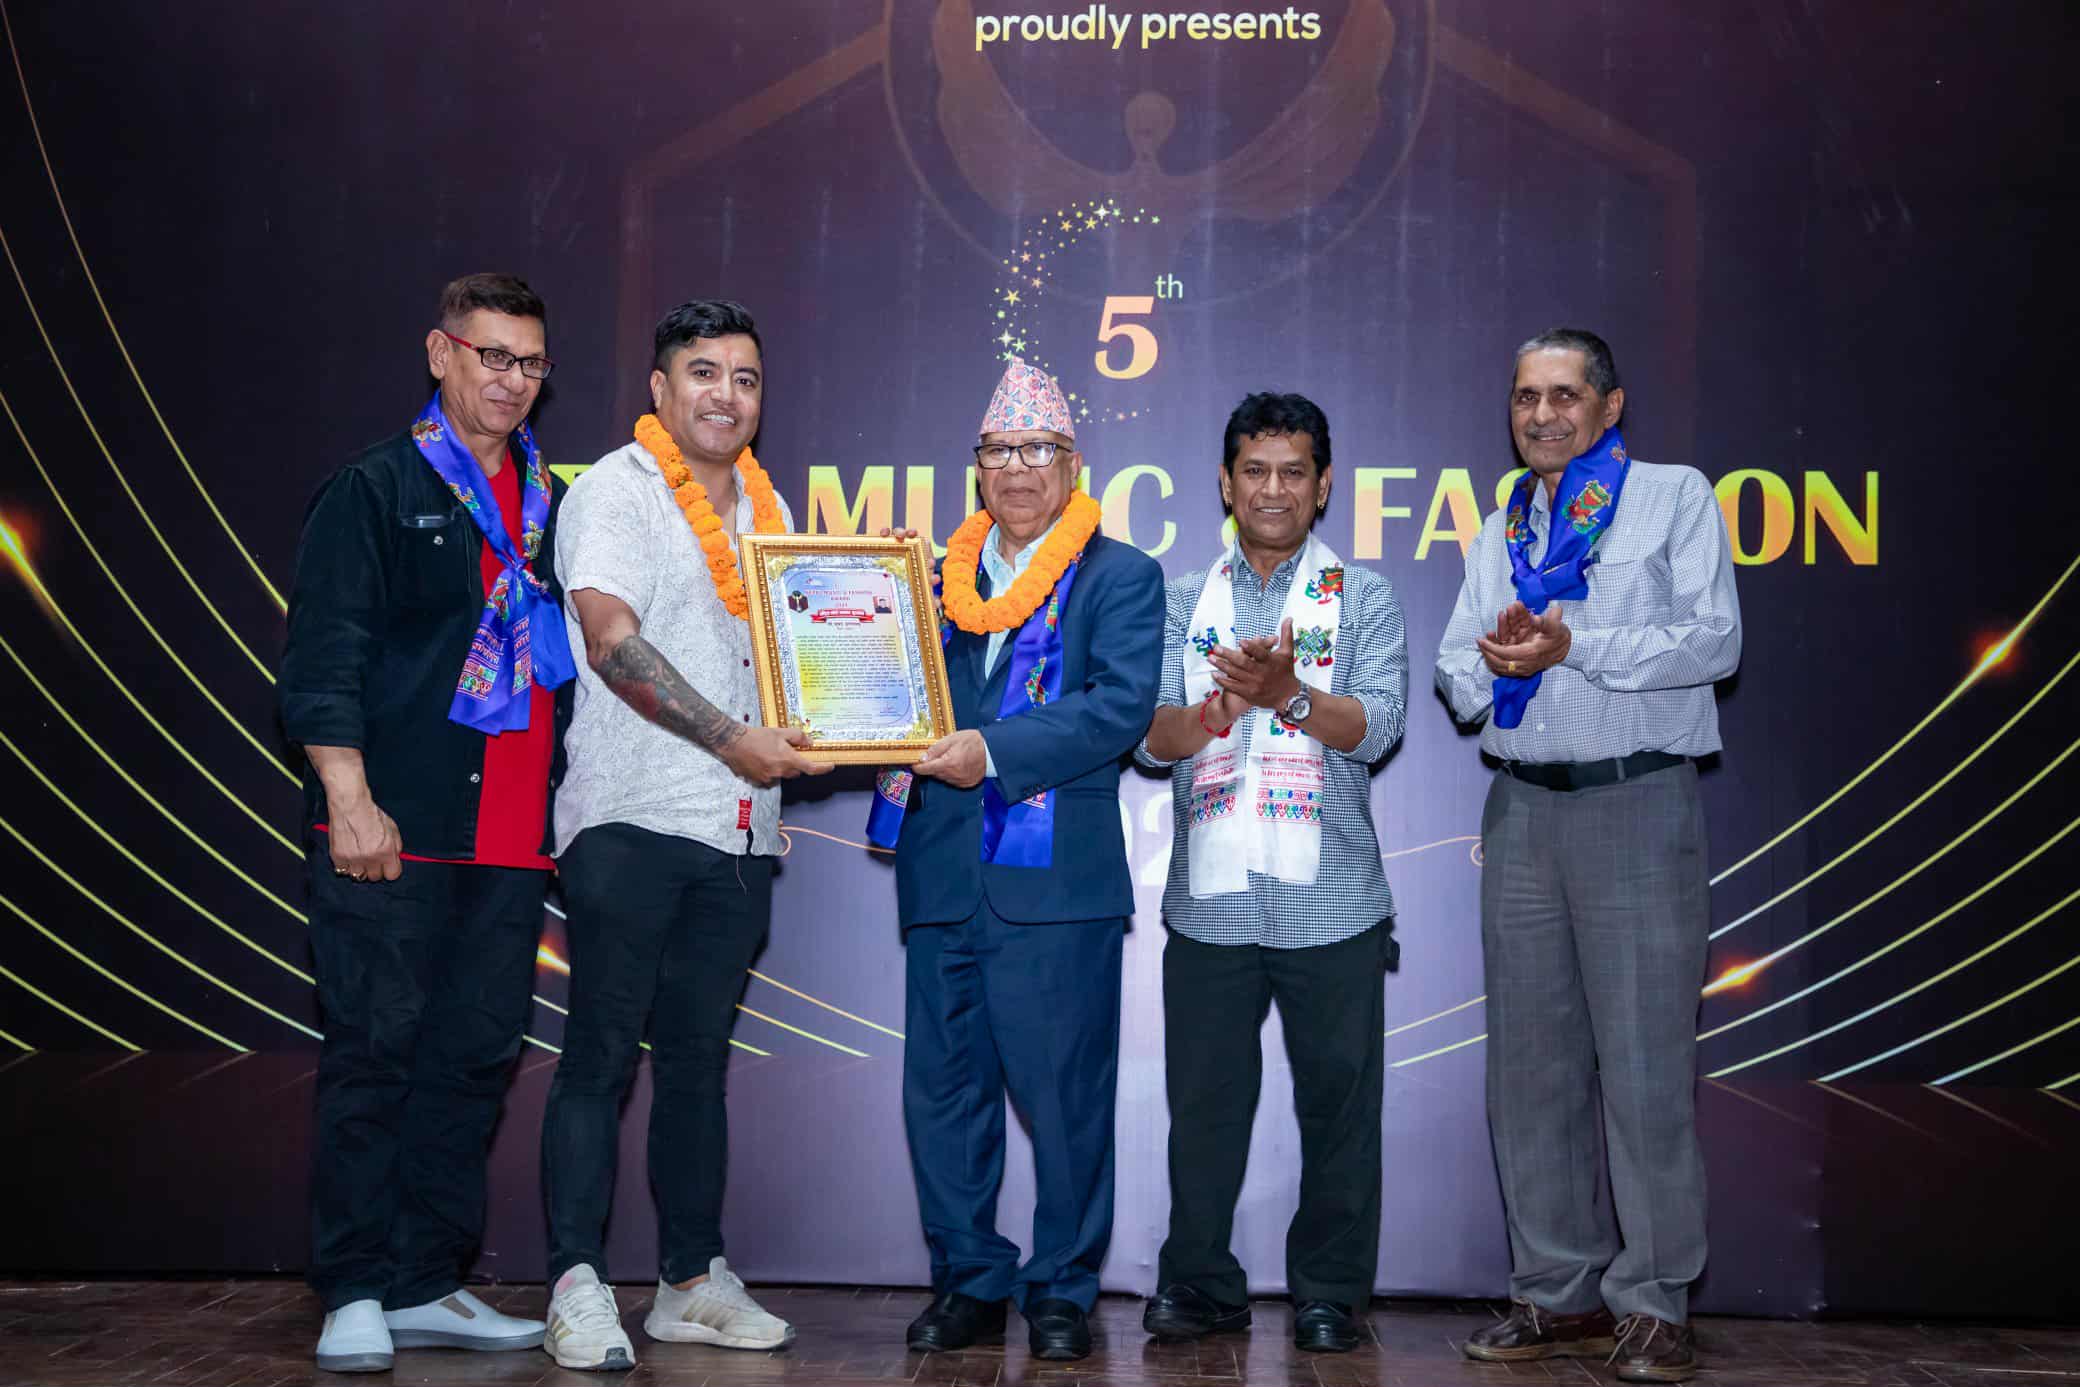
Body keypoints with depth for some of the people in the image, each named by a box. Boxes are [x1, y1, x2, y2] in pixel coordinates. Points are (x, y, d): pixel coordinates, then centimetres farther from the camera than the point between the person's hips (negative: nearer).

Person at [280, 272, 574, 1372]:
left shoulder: (553, 506, 17)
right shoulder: (378, 488, 1)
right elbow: (321, 660, -6)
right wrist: (350, 801, -15)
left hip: (513, 839, 6)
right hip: (395, 830, -5)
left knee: (476, 1056, 7)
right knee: (373, 1053, -2)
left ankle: (425, 1287, 16)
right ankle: (354, 1295, 7)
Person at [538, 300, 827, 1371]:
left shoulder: (767, 507, 19)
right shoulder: (615, 491, -2)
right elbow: (613, 642, -15)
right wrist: (732, 742, -20)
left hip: (739, 829, 6)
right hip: (633, 816, -6)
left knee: (698, 1055, 11)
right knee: (603, 1050, -4)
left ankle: (693, 1280, 19)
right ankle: (576, 1286, 2)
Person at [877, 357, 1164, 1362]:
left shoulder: (1120, 576, 3)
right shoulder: (942, 578, 17)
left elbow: (1121, 708, -11)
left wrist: (993, 750, -18)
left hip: (1056, 878, -5)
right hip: (943, 874, 5)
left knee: (1064, 1096, 1)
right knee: (942, 1089, 9)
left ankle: (1062, 1291, 15)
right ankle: (969, 1281, 22)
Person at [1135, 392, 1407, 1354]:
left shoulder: (1363, 598, 6)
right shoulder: (1183, 604, 12)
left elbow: (1376, 727, -7)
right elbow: (1154, 737, 0)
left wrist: (1287, 692, -25)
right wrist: (1221, 706, -21)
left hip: (1331, 902, -1)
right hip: (1209, 898, 1)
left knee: (1338, 1098, 5)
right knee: (1204, 1098, 7)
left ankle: (1329, 1293, 18)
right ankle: (1199, 1284, 21)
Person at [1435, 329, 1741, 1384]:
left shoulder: (1675, 498, 4)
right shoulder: (1502, 532, 19)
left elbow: (1714, 640, -8)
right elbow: (1457, 679, 14)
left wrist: (1572, 645, -15)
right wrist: (1495, 657, -9)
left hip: (1639, 806, -5)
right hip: (1523, 811, 5)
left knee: (1645, 1062, -5)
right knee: (1531, 1062, 7)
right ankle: (1559, 1292, 16)